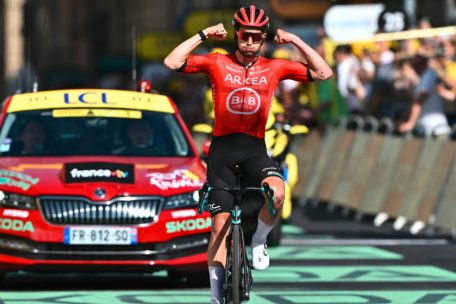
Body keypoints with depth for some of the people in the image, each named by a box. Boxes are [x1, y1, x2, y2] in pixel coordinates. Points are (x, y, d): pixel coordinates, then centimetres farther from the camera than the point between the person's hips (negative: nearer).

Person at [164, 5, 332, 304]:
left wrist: (296, 41, -3)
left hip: (255, 150, 0)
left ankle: (259, 241, -2)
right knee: (221, 225, -4)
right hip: (222, 148, 0)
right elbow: (172, 63, -9)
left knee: (276, 193, -32)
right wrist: (203, 35, -9)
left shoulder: (274, 68, 4)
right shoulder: (217, 63, 1)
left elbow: (323, 72, 2)